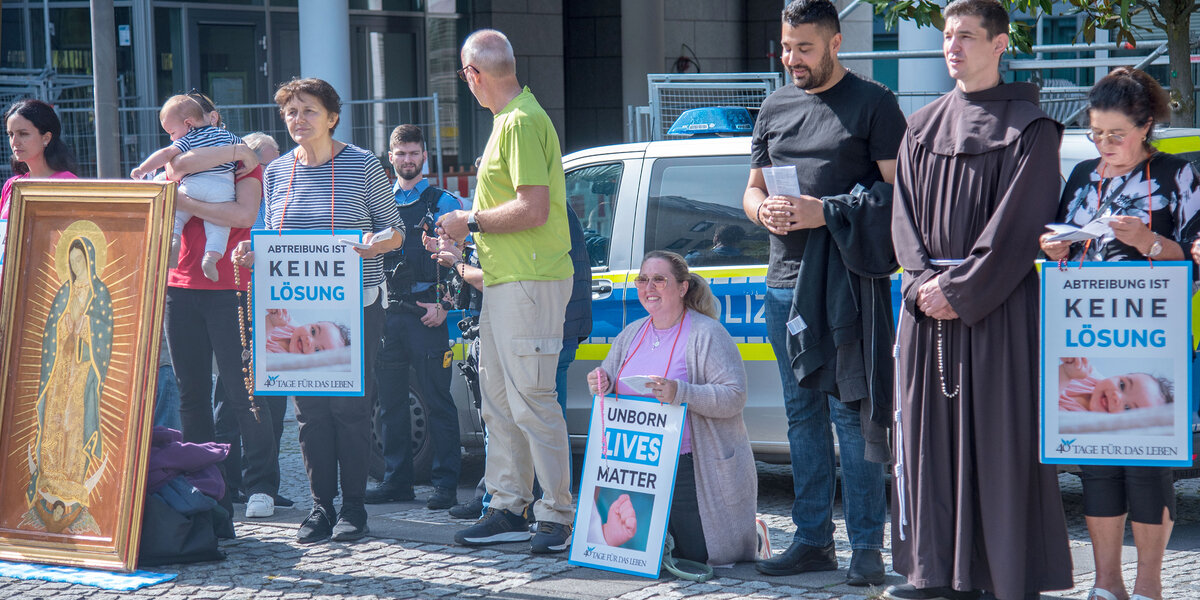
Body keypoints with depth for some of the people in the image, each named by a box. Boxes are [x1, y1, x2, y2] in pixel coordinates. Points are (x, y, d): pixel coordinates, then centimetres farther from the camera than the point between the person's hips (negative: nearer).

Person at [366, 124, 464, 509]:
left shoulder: (442, 202, 6)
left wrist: (442, 304, -10)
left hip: (425, 313, -5)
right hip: (385, 311, 5)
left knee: (436, 399, -5)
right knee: (390, 400, 6)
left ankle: (445, 483, -3)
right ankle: (397, 479, 14)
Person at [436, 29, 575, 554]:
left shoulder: (522, 121, -15)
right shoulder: (507, 120, 18)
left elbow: (534, 209, -23)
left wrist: (471, 222, -12)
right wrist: (469, 226, 21)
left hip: (529, 282, -11)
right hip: (504, 280, 11)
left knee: (531, 402, -9)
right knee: (499, 404, 13)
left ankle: (557, 515, -4)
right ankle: (508, 509, 19)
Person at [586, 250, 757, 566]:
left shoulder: (707, 334, -11)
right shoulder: (631, 334, 10)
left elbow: (735, 397, -19)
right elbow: (609, 383, 19)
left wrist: (679, 393, -32)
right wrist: (601, 385, -7)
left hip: (689, 469, -6)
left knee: (695, 553, -4)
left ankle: (748, 534, 27)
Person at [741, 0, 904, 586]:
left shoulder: (873, 103, 0)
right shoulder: (775, 108, 17)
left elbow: (898, 190, -6)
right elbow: (752, 189, 22)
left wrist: (827, 213, -16)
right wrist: (765, 211, -1)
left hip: (848, 281, -6)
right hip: (786, 279, 6)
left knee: (852, 413, -8)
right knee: (803, 415, 9)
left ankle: (867, 545, -3)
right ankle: (812, 540, 16)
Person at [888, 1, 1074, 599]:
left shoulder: (1028, 128, -3)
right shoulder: (922, 127, 14)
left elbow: (1017, 224, -10)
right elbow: (904, 215, 11)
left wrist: (959, 288, -13)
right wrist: (924, 280, -5)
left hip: (999, 309, -5)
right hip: (928, 307, 6)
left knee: (999, 436, -5)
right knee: (930, 433, 5)